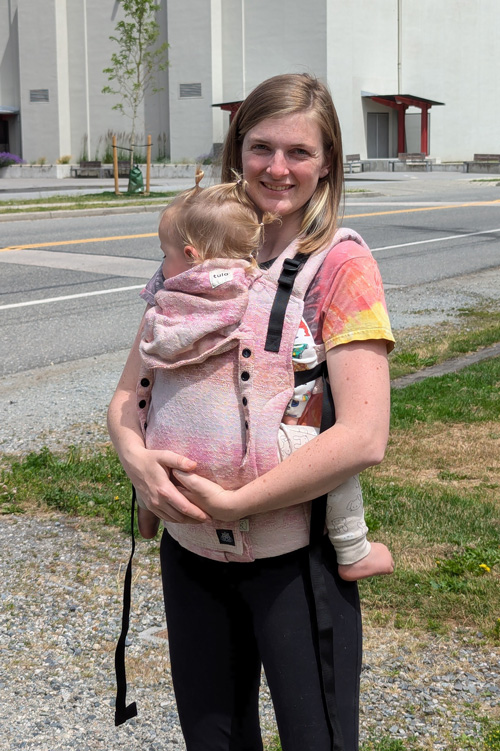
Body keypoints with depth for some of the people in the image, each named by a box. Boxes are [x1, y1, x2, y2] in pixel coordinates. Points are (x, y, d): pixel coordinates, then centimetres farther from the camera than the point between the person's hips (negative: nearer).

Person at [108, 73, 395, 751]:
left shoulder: (342, 265, -11)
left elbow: (364, 438, -21)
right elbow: (127, 394, 5)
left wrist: (234, 503, -21)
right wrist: (136, 456, -17)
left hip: (294, 551, -4)